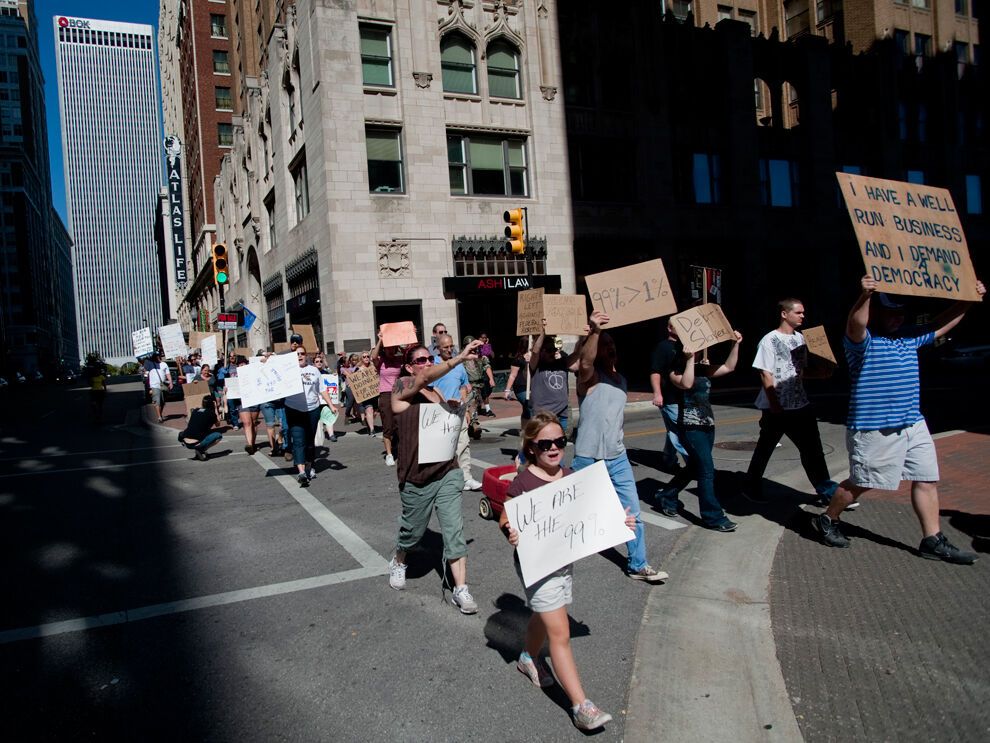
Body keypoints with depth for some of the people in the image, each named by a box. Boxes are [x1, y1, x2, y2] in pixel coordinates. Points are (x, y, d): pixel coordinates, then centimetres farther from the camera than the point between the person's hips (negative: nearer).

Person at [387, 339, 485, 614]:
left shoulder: (437, 393, 11)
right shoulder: (402, 387, -8)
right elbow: (425, 378, -29)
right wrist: (460, 357, -38)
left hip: (448, 473, 4)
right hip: (417, 478, -4)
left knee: (454, 532, -3)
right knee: (413, 530, 15)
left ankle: (461, 589, 2)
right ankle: (398, 562, 45)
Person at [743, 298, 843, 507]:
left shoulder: (799, 338, 10)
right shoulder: (769, 340, -10)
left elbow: (802, 371, 18)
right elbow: (765, 375, -14)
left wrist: (821, 373, -1)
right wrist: (774, 404, -17)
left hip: (800, 405, 6)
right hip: (777, 408, -6)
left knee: (812, 449, 5)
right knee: (765, 449, 6)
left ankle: (826, 490, 11)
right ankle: (752, 488, 21)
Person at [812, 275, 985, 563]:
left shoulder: (909, 338, 13)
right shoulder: (863, 340, -12)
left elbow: (943, 324, 26)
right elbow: (855, 326, -35)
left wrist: (969, 300, 18)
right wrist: (865, 296, -52)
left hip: (913, 425, 8)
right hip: (874, 429, -8)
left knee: (927, 480, 8)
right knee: (861, 483, 2)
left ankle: (933, 541, 17)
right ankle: (827, 520, 23)